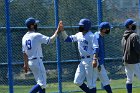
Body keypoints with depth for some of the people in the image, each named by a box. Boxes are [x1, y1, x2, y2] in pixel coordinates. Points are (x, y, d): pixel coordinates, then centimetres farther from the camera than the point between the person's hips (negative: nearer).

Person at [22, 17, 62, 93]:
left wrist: (26, 64, 23)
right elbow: (50, 40, -14)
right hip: (37, 61, -9)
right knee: (42, 83, -10)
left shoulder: (24, 37, 11)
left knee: (41, 83, 14)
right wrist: (57, 31, -4)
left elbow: (24, 52, 16)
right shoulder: (36, 35, -13)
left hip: (30, 62, 9)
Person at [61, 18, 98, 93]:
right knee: (77, 81, 8)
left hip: (90, 61, -9)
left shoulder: (91, 36, -13)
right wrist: (62, 31, 7)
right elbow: (67, 39, 19)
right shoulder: (79, 35, 12)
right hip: (83, 61, 9)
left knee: (91, 83, -4)